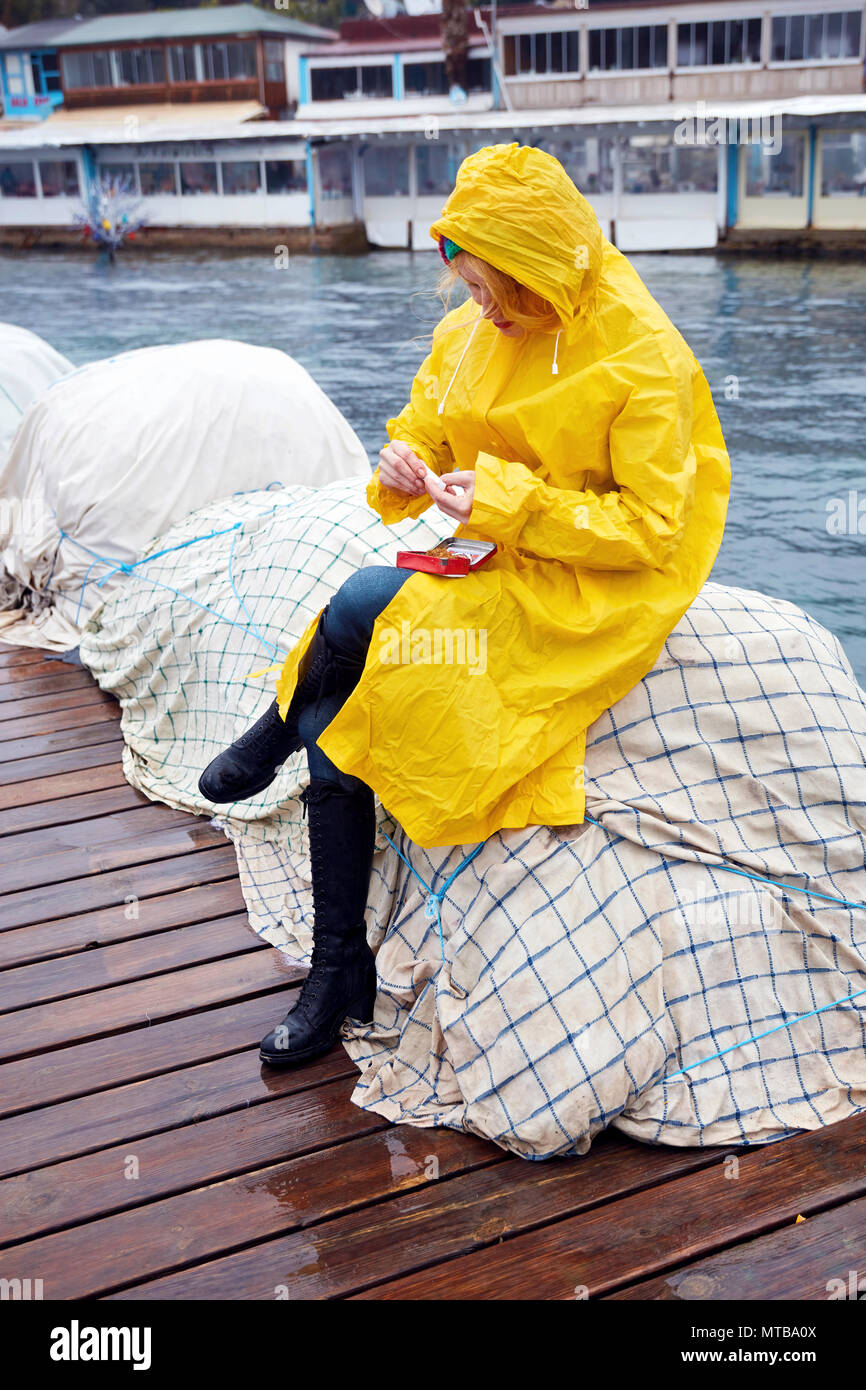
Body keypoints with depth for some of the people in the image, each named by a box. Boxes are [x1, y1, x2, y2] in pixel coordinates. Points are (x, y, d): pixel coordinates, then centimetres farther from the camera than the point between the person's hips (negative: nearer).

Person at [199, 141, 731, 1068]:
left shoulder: (643, 359, -15)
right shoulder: (470, 333, 4)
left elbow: (650, 530, -16)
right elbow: (424, 429, 15)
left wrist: (512, 502, -24)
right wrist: (405, 467, -10)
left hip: (597, 597, -6)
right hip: (496, 572, 7)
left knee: (359, 605, -29)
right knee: (333, 724, -14)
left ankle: (268, 742, 6)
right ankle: (340, 975, 0)